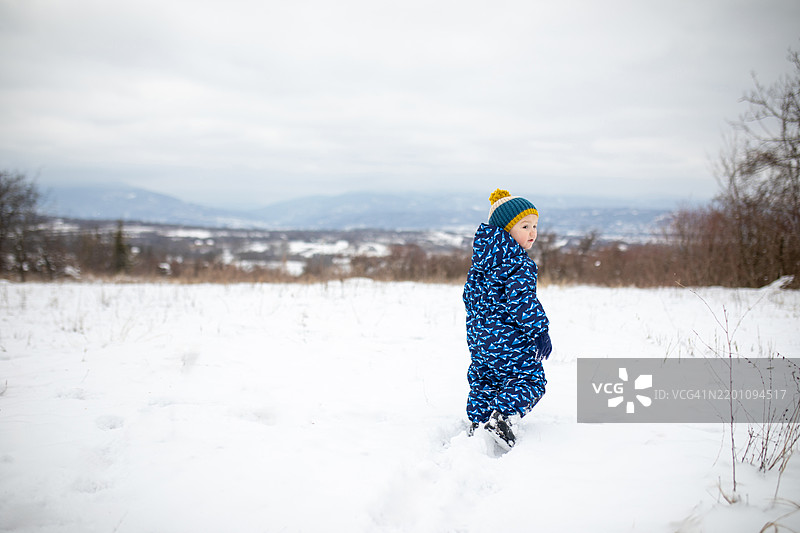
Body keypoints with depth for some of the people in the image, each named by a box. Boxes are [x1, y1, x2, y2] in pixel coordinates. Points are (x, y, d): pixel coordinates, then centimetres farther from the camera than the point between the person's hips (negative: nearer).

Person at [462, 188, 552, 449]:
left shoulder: (480, 261, 12)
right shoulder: (519, 264, -16)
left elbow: (470, 295, 19)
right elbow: (521, 300, -25)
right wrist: (540, 330, -21)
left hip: (479, 338, 8)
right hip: (510, 340, -8)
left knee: (483, 381, 21)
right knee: (530, 379, 3)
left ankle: (477, 423, 21)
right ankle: (501, 416, -13)